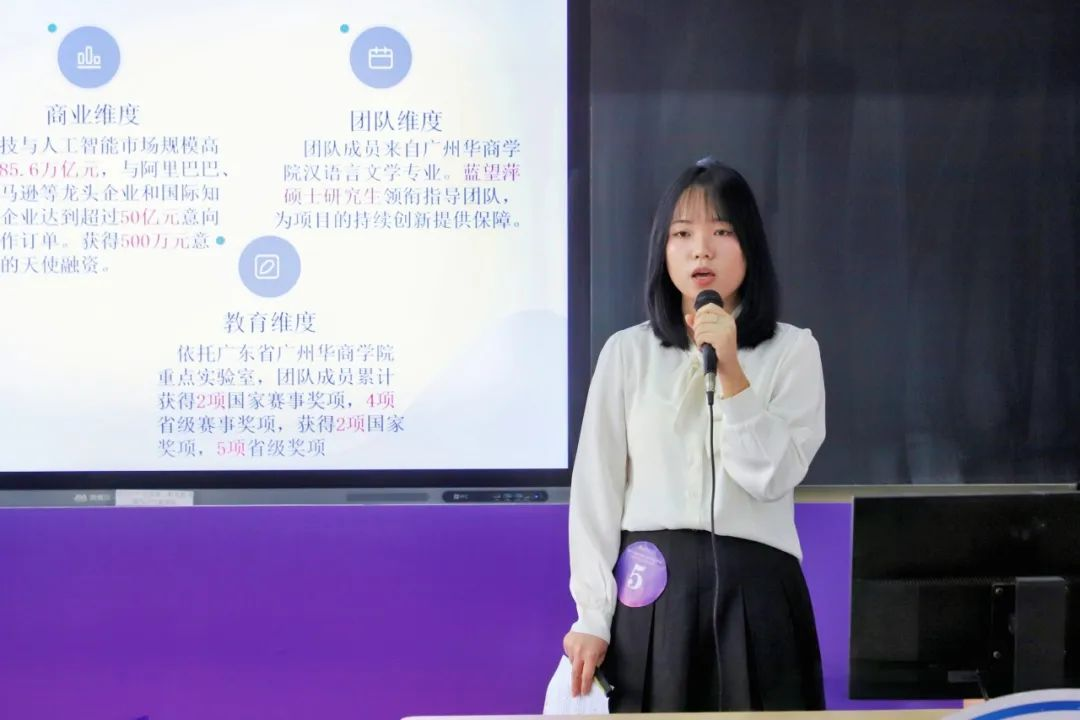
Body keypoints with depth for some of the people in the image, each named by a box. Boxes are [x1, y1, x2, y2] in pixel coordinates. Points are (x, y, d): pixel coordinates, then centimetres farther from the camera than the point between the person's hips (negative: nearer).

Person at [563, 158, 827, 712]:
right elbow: (596, 487, 3)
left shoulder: (792, 350, 4)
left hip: (754, 590, 0)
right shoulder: (627, 352, 5)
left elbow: (771, 476, -7)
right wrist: (592, 616, -3)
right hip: (651, 593, 0)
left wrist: (730, 371, -15)